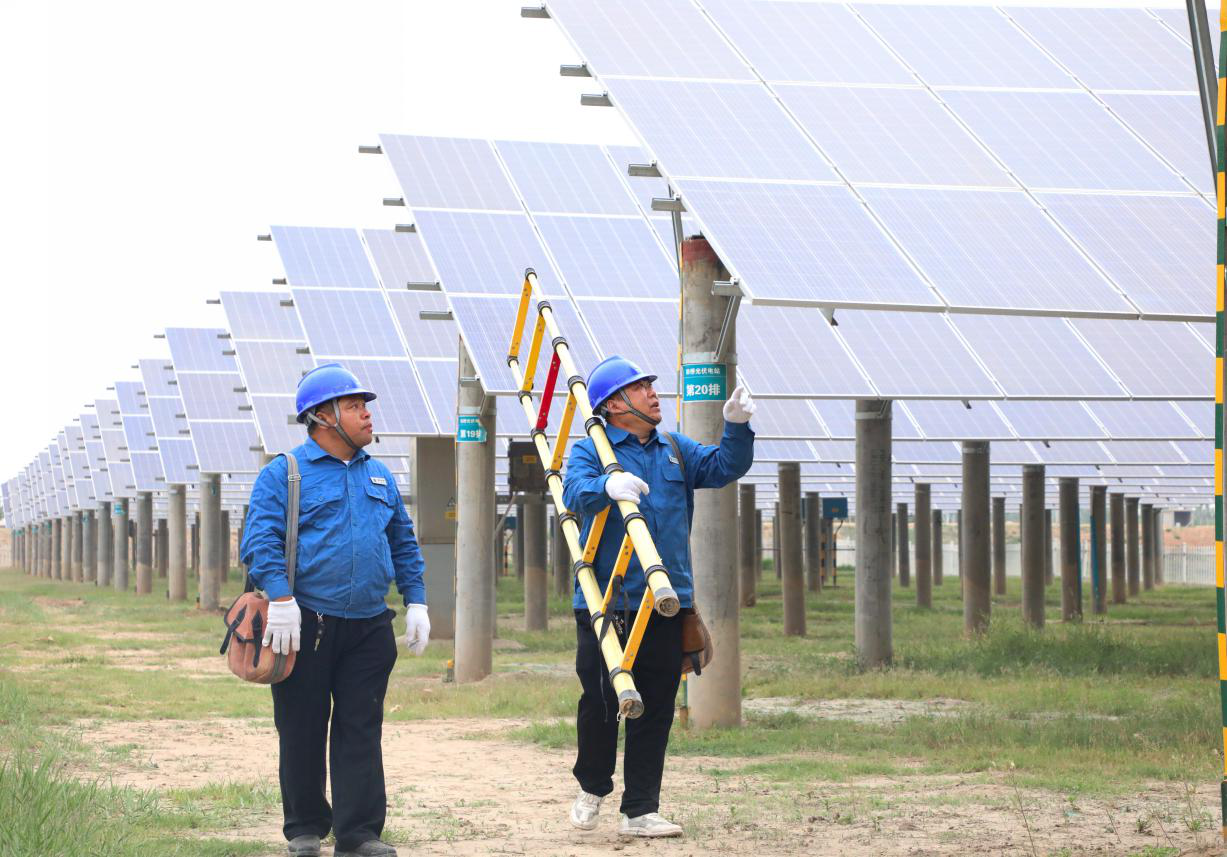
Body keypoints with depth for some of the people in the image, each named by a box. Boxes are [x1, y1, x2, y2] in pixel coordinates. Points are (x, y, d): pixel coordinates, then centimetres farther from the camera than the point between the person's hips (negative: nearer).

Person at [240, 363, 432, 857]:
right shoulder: (284, 474, -2)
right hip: (307, 626, -4)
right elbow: (260, 540, -11)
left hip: (369, 628, 4)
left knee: (361, 730, 2)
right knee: (303, 732, 4)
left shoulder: (379, 477, 17)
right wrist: (281, 596, -24)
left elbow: (403, 544, 22)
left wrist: (416, 602, 12)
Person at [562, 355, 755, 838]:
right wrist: (607, 485, -42)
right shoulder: (592, 451, -1)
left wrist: (736, 428, -11)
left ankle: (639, 812, 11)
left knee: (655, 709, 5)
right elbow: (575, 491, -20)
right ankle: (592, 788, 23)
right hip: (605, 603, -5)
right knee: (601, 702, -2)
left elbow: (724, 467, 8)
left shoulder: (675, 451, 15)